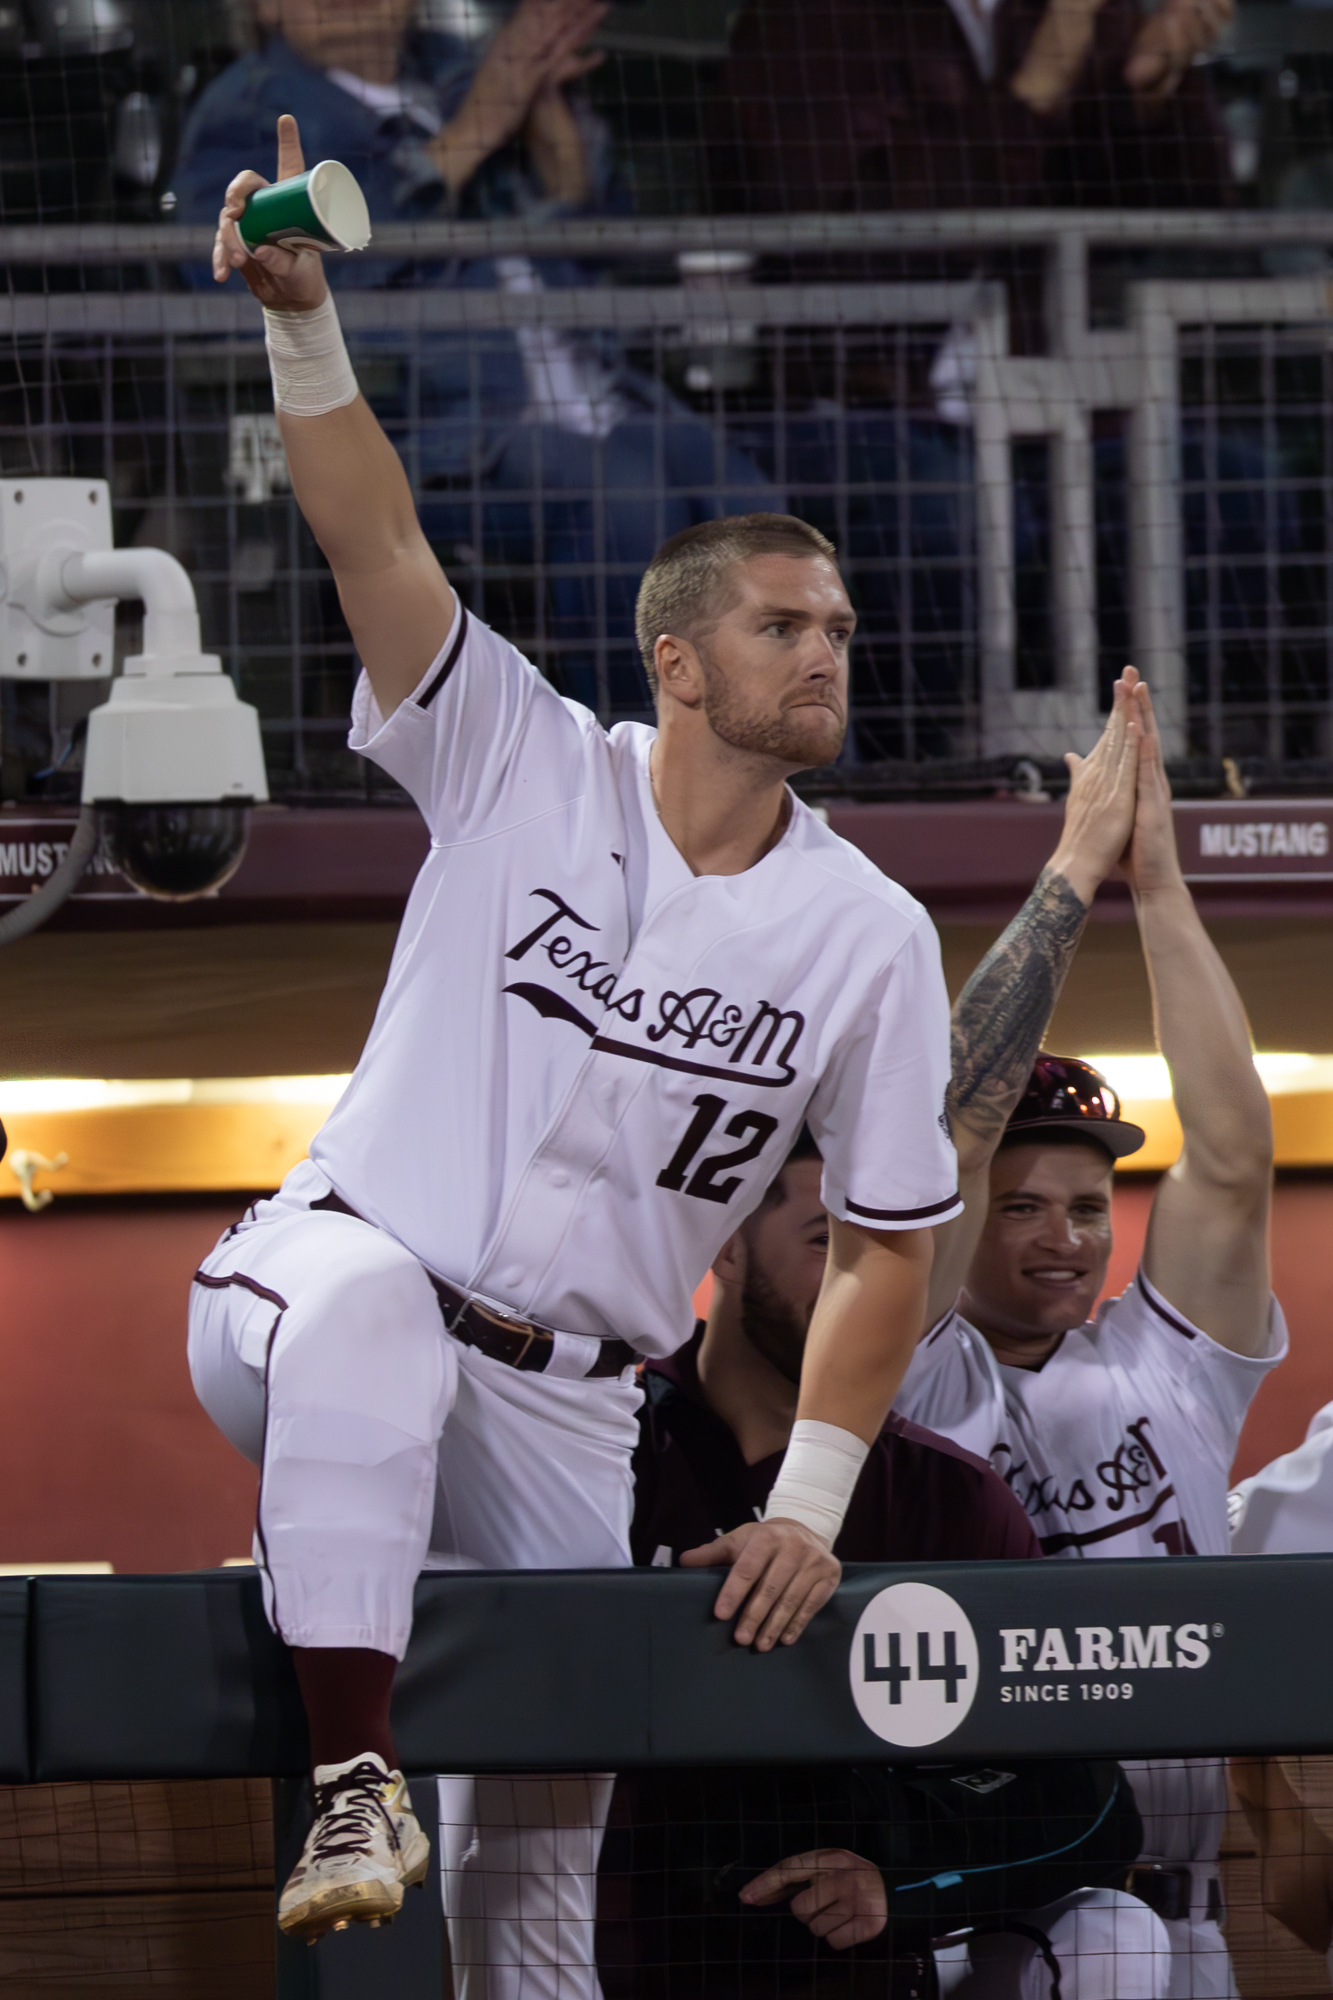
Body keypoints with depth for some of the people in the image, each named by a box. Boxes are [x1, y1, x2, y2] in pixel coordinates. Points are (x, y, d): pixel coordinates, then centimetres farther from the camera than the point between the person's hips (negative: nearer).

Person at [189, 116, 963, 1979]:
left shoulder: (869, 936, 0)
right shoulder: (526, 771, -3)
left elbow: (885, 1247, 3)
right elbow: (377, 539, -16)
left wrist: (810, 1506, -7)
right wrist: (303, 322, -32)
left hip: (569, 1414, 3)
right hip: (321, 1312, -3)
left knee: (549, 1838, 2)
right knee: (371, 1298, -41)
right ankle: (354, 1777, -47)